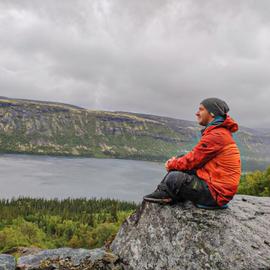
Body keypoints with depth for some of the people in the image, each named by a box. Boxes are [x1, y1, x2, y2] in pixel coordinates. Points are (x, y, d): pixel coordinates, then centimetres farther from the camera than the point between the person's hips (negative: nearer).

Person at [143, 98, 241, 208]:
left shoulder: (217, 135, -19)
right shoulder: (220, 132, 15)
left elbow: (193, 160, -16)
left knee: (174, 177, -21)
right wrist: (176, 161, 4)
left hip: (215, 193, -10)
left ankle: (164, 195, 7)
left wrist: (171, 164, 1)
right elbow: (196, 157, 16)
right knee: (178, 166, 9)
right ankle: (163, 193, 4)